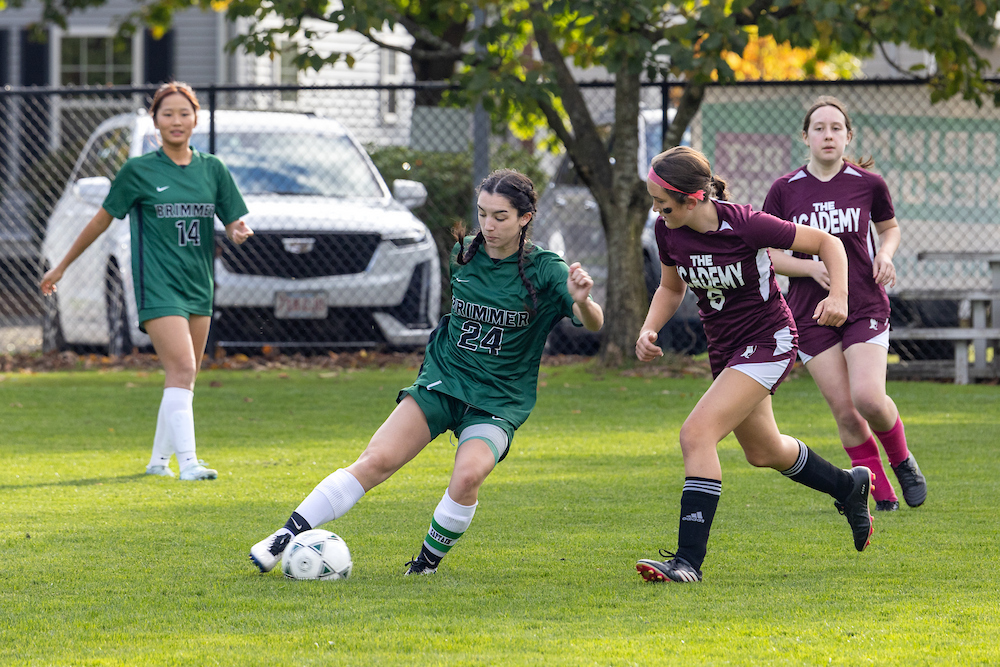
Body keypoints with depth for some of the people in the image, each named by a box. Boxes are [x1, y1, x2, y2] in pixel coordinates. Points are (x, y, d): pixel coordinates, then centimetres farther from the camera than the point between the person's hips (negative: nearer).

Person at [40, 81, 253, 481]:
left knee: (184, 378, 9)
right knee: (181, 369, -19)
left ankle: (159, 459, 22)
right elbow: (103, 219, 7)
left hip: (198, 286, 5)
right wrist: (62, 266, 12)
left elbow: (233, 222, 13)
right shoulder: (138, 171, -1)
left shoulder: (212, 169, 9)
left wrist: (239, 232, -13)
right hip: (157, 285, -5)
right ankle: (187, 462, -24)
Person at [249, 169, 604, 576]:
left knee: (468, 475, -30)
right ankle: (287, 536, -15)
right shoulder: (464, 256, 4)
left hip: (498, 401, -3)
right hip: (441, 381, 3)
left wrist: (582, 301, -41)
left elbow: (593, 324, -21)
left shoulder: (543, 270, -9)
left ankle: (430, 560, -7)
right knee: (377, 459, -17)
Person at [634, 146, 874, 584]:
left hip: (768, 342, -8)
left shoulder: (744, 225, -26)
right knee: (764, 453, 24)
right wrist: (649, 330, -8)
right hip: (724, 347, 8)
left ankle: (689, 560, -24)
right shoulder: (668, 231, -10)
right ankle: (850, 486, 51)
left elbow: (827, 242, -13)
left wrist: (839, 296, -28)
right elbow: (671, 288, 10)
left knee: (697, 434, -24)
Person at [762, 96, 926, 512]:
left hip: (865, 307, -1)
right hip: (811, 314, 1)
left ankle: (901, 459, 11)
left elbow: (890, 227, 19)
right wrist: (812, 267, -12)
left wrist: (885, 253, -3)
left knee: (868, 397, -19)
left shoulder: (869, 184, 1)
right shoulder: (785, 190, 0)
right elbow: (764, 253, 4)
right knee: (844, 411, -5)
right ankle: (882, 494, 8)